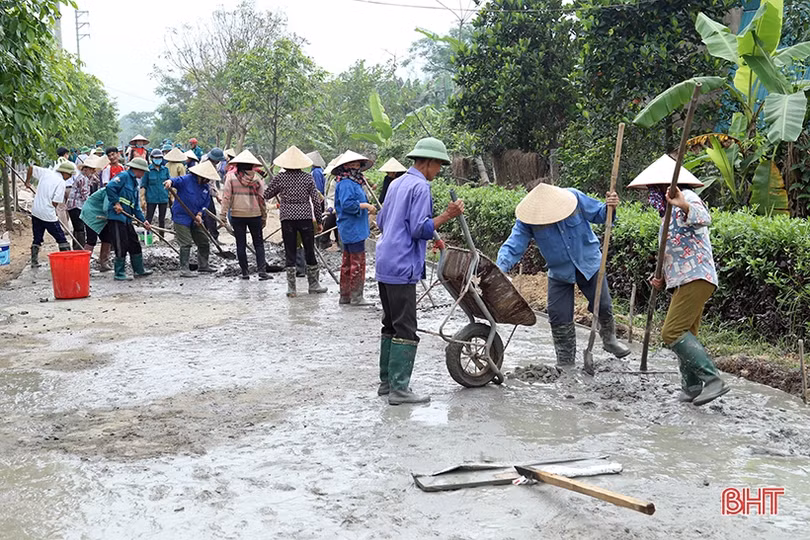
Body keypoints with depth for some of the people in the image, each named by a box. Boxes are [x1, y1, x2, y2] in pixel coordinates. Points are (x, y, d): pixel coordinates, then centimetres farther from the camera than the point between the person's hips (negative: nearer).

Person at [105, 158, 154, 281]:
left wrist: (143, 220, 12)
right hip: (116, 217, -10)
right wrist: (116, 203, -19)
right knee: (121, 246, -5)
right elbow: (110, 187, -23)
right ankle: (119, 274, 5)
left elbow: (136, 206, 21)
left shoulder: (134, 183, 21)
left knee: (135, 245, 14)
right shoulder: (124, 176, -7)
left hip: (127, 219, 10)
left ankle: (139, 270, 25)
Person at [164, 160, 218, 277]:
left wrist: (199, 214, -6)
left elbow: (206, 203, 9)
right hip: (181, 217, -7)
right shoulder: (186, 179, -12)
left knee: (204, 242, 15)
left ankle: (203, 265, 32)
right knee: (186, 244, -9)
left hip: (195, 219, 7)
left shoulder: (206, 187, 7)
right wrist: (170, 182, -50)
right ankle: (184, 270, -2)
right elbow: (176, 180, -27)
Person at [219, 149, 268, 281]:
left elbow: (226, 197, -5)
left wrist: (223, 215, -2)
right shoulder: (256, 177, 0)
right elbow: (262, 198, 2)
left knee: (241, 244, 8)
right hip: (255, 215, 0)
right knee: (258, 243, 8)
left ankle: (245, 272, 10)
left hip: (237, 215, 0)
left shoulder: (231, 176, -2)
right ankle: (262, 270, -5)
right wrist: (264, 217, 9)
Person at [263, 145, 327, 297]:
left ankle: (291, 288, 6)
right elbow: (316, 200, 0)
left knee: (289, 252, 5)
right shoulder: (308, 177, 0)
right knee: (309, 251, 9)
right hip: (305, 217, 0)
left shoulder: (280, 178, -2)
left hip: (287, 218, 0)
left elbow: (266, 195, 7)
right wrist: (319, 220, 7)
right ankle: (314, 285, 17)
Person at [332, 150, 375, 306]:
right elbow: (347, 204, -25)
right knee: (358, 263, -7)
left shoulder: (354, 183, 18)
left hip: (352, 230, 11)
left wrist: (367, 208, 15)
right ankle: (356, 296, -2)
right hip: (353, 229, -11)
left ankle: (345, 296, 19)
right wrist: (365, 205, -19)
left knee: (348, 263, 13)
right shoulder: (346, 184, -14)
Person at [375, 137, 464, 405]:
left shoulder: (397, 184, 18)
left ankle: (386, 381, 21)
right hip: (402, 267, -10)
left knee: (391, 325, 15)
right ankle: (398, 388, -4)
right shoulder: (420, 187, -11)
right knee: (406, 330, -6)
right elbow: (420, 229, -17)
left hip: (384, 264, 10)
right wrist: (447, 215, -18)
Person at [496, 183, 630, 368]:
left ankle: (609, 340, 40)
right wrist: (500, 268, -40)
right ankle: (566, 359, 18)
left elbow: (598, 213, -6)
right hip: (560, 272, 0)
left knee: (603, 306, 8)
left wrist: (609, 207, -29)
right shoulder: (527, 218, -21)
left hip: (589, 264, 0)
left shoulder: (574, 197, -21)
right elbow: (513, 246, -24)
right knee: (559, 317, -2)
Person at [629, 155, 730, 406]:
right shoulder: (671, 212, 26)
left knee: (673, 332, -16)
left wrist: (683, 206, -49)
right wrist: (663, 280, 15)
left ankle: (712, 380, -16)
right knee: (685, 334, 13)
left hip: (695, 278, -11)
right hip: (686, 281, 11)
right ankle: (691, 387, 20)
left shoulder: (686, 197, -6)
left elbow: (703, 218, -30)